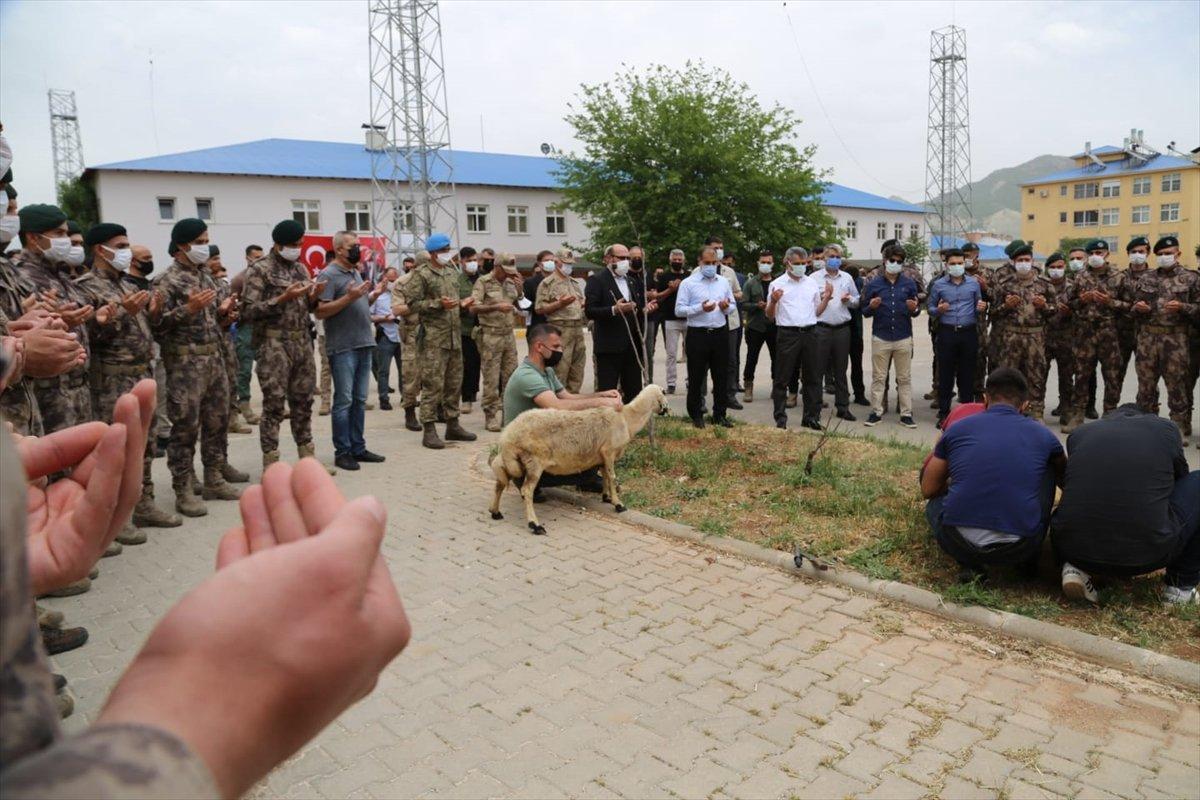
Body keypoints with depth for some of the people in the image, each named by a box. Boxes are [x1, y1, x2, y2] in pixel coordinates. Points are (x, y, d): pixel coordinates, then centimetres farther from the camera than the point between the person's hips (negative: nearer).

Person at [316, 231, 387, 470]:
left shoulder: (356, 273, 18)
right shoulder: (329, 275, -8)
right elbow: (320, 312, -17)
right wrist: (349, 297, -22)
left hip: (364, 345, 8)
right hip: (343, 348, -8)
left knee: (360, 400, 11)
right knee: (344, 400, -4)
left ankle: (358, 448, 19)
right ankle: (342, 452, 4)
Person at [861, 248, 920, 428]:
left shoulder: (909, 283, 6)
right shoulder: (874, 284, 3)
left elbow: (917, 310, 9)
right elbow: (864, 311, 4)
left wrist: (914, 309, -14)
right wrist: (871, 307, -17)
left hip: (903, 337, 1)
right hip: (880, 337, -1)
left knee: (905, 378, 5)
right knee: (878, 377, 5)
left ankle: (906, 414, 11)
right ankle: (876, 412, 12)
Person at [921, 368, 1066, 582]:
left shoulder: (957, 429, 9)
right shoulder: (1042, 435, 10)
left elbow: (928, 490, 19)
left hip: (958, 544, 0)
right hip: (1018, 549, 1)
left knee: (936, 502, 35)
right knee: (1048, 470, 25)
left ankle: (970, 563, 9)